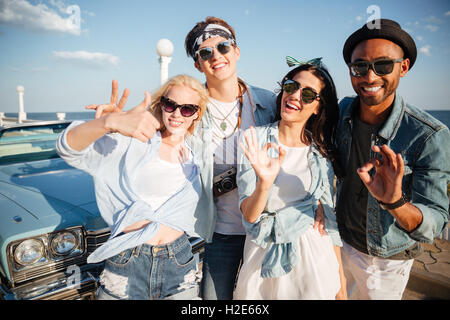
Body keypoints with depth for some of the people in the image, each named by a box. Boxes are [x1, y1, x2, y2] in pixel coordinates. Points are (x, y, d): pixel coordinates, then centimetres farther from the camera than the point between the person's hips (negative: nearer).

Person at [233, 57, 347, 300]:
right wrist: (265, 182, -33)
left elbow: (329, 216, 5)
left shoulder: (321, 152, -1)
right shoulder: (255, 140, -8)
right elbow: (249, 215, -13)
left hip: (313, 254, 1)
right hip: (263, 254, -1)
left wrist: (341, 279, 7)